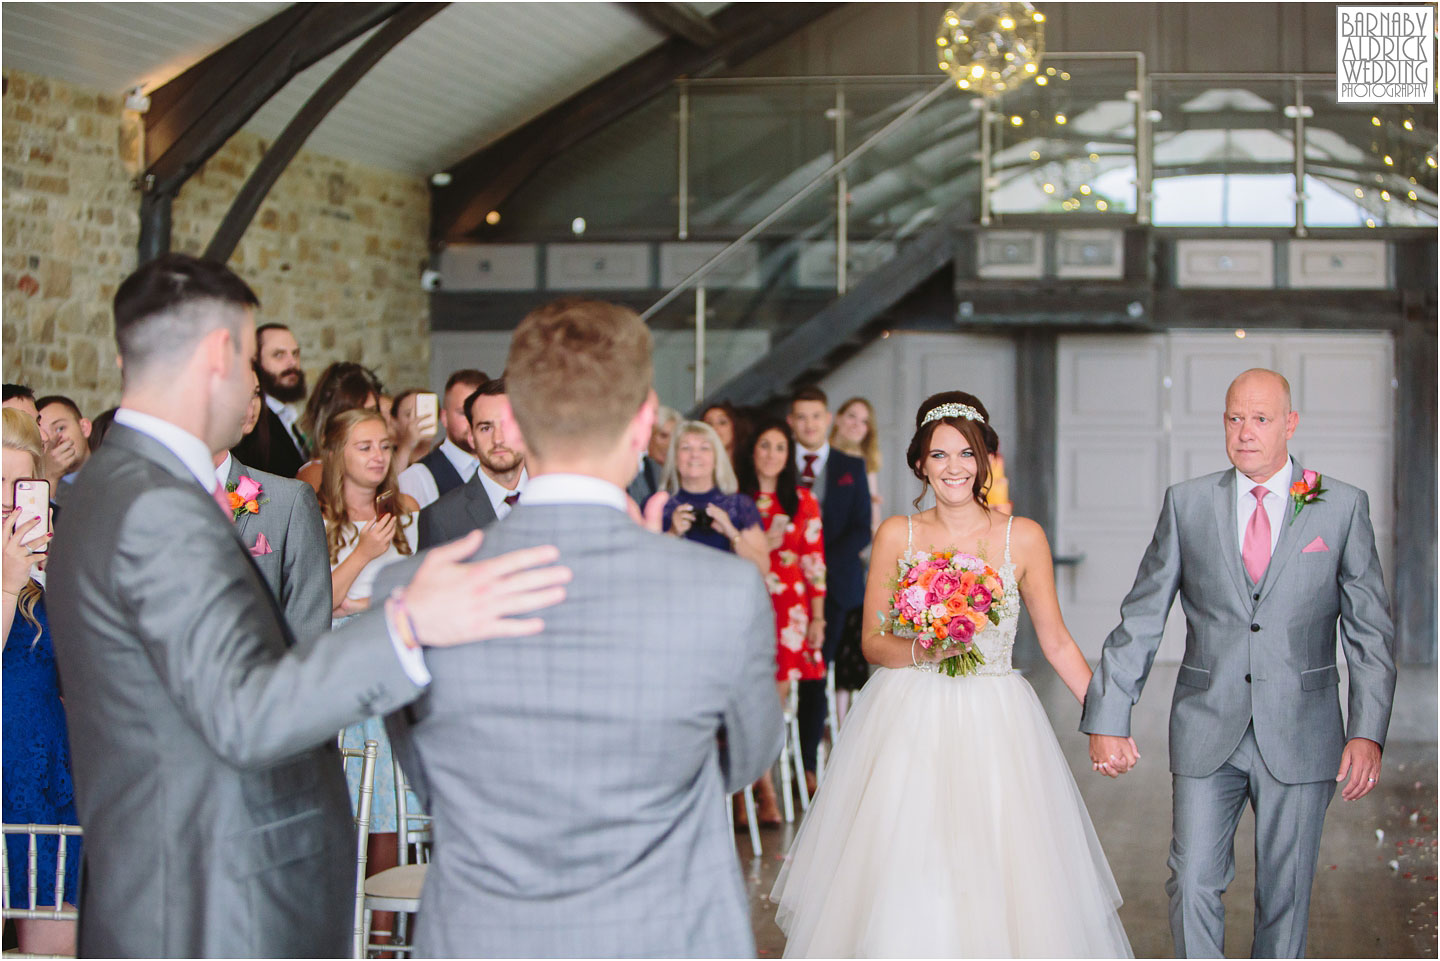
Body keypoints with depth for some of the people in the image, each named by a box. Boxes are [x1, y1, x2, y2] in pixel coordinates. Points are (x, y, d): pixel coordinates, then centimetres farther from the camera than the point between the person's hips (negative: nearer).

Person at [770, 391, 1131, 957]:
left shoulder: (1023, 538, 2)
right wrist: (921, 652, -16)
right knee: (901, 882, -4)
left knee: (1000, 880, -3)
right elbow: (873, 643, 4)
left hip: (993, 726, 0)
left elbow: (1056, 641, 7)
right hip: (909, 724, 0)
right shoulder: (896, 536, 3)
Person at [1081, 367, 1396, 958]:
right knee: (1194, 883, -4)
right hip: (1207, 732, 1)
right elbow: (1140, 619, 5)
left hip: (1298, 737, 0)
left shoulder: (1343, 507, 2)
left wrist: (1368, 732, -8)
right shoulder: (1187, 504, 4)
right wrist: (1108, 720, -1)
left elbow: (1370, 632, 2)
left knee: (1285, 894, 7)